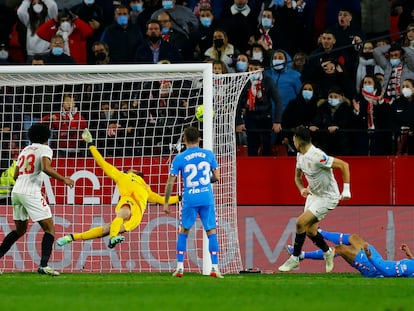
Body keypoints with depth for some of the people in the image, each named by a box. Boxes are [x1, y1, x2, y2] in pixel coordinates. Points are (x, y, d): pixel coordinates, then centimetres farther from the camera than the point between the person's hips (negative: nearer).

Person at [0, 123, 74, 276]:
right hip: (31, 193, -7)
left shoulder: (24, 150, 20)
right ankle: (43, 265, -16)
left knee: (20, 230, 22)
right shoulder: (45, 149, -1)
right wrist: (64, 179, -13)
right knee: (49, 228, -3)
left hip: (16, 191, 7)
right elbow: (46, 168, -20)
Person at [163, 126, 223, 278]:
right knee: (211, 232, 6)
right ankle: (214, 268, -1)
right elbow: (217, 177, 8)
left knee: (183, 231, 14)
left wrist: (166, 203, 9)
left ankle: (180, 267, 10)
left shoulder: (179, 158, 0)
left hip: (189, 200, -1)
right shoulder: (209, 154, 4)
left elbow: (170, 182, 1)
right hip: (207, 199, 1)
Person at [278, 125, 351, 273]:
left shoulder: (317, 156, -29)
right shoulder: (300, 155, -1)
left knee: (301, 222, -16)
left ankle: (294, 258, -2)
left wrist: (346, 190, -27)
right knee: (310, 231, 8)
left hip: (328, 197, -8)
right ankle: (327, 252, 34)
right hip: (313, 194, 8)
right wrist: (302, 189, -8)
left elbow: (344, 165, -26)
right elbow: (298, 176, 14)